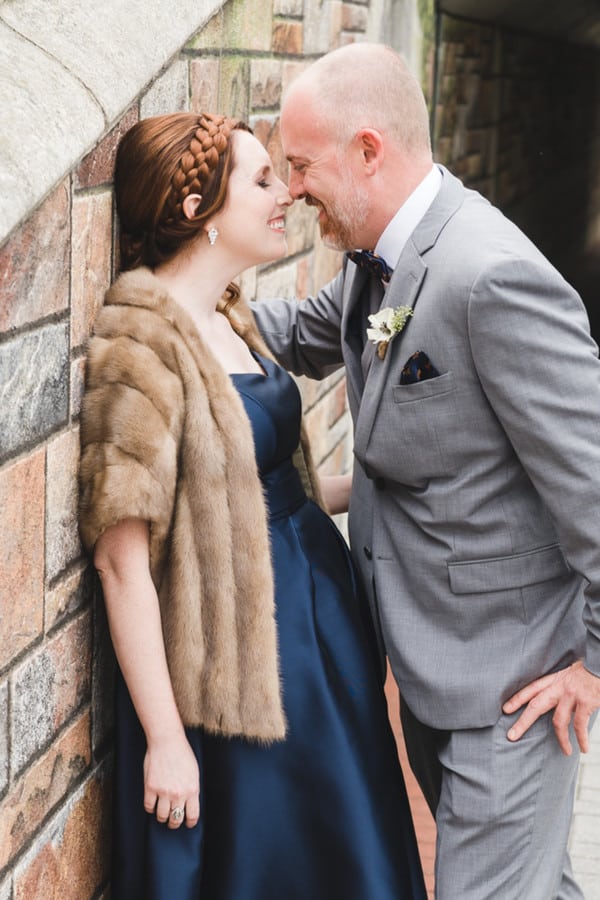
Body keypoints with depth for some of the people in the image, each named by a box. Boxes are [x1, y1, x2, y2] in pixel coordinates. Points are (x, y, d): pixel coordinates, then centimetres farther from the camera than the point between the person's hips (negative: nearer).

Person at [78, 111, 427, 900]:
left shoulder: (228, 321, 6)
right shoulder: (143, 347, -21)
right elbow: (122, 559, -22)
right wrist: (165, 740, -20)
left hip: (310, 617, 9)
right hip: (235, 653, -9)